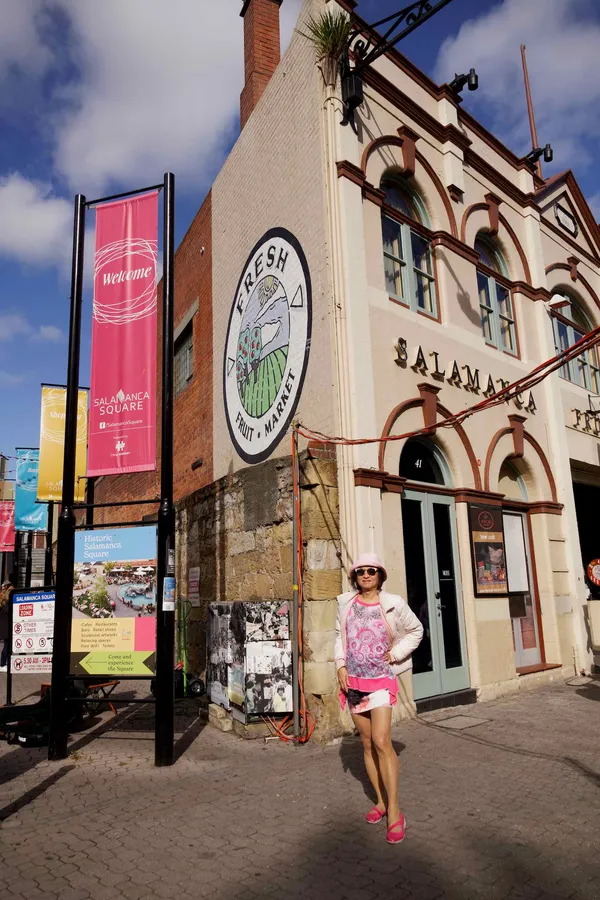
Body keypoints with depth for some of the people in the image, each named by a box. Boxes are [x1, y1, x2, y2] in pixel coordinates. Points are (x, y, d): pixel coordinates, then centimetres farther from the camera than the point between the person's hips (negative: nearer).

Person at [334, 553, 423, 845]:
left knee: (381, 742, -14)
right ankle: (380, 801, 25)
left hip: (380, 679, -3)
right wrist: (340, 665, 0)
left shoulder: (393, 604, -6)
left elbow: (416, 630, 7)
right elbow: (339, 636, 10)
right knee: (367, 744, 11)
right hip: (353, 680, 4)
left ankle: (394, 811, -4)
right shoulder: (346, 602, 2)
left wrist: (396, 653, -3)